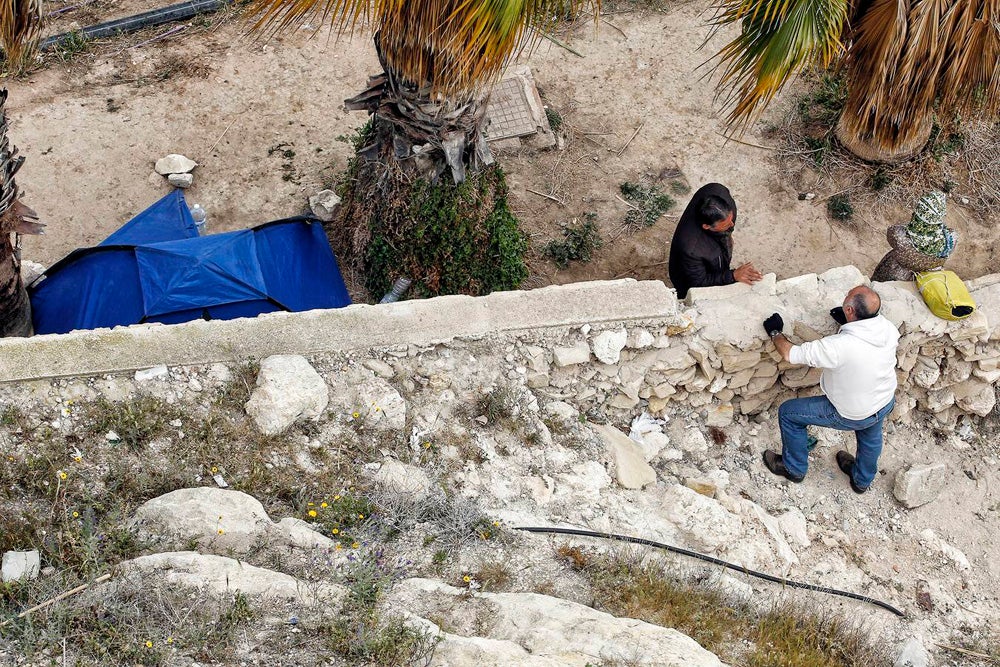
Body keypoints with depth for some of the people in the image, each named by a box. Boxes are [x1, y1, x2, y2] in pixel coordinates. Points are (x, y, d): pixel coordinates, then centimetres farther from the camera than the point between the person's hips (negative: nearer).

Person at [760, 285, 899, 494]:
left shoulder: (839, 346, -38)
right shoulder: (889, 328, -21)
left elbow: (790, 354, -24)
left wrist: (775, 332, -7)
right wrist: (848, 321, 5)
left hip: (851, 416, -5)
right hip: (887, 404, 6)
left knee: (788, 413, 13)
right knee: (870, 435, 38)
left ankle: (794, 468, 34)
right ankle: (863, 480, 61)